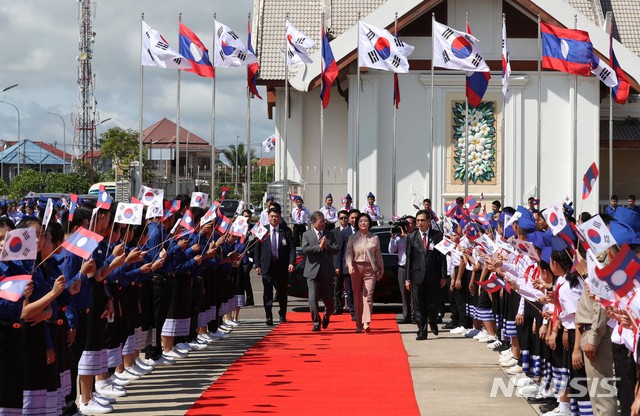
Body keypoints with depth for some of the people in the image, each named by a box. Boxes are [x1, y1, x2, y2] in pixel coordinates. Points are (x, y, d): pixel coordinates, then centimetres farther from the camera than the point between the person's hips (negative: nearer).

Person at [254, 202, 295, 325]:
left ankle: (282, 315, 27)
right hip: (267, 266, -1)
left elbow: (292, 248, -1)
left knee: (282, 292, 11)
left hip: (282, 266, 1)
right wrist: (257, 265, -3)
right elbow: (257, 249, 3)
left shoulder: (286, 231, 1)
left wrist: (291, 263, -13)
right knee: (268, 292, -5)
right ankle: (268, 317, 0)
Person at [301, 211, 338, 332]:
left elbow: (336, 249, 0)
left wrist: (326, 246, -16)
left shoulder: (330, 235, 10)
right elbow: (305, 249, -10)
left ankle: (327, 316, 34)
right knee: (313, 298, -8)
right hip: (313, 271, -2)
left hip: (327, 272, 2)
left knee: (328, 298, 5)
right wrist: (319, 247, -15)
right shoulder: (306, 235, 4)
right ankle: (316, 323, 0)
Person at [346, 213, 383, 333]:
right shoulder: (353, 238, 7)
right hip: (356, 268, 1)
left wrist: (381, 269, 17)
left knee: (368, 296, -13)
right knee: (357, 296, 4)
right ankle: (359, 324, 11)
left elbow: (378, 255, 15)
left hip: (370, 268, -1)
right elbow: (349, 253, -2)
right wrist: (349, 265, -19)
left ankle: (366, 323, -23)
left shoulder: (374, 238, 9)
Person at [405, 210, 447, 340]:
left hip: (433, 276, -1)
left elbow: (442, 256, 2)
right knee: (418, 306, 0)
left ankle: (433, 323, 32)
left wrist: (443, 276, -3)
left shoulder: (437, 235, 2)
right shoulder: (412, 237, 6)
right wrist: (408, 278, 0)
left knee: (432, 305, 4)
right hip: (417, 276, 1)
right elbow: (409, 258, 5)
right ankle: (422, 331, 7)